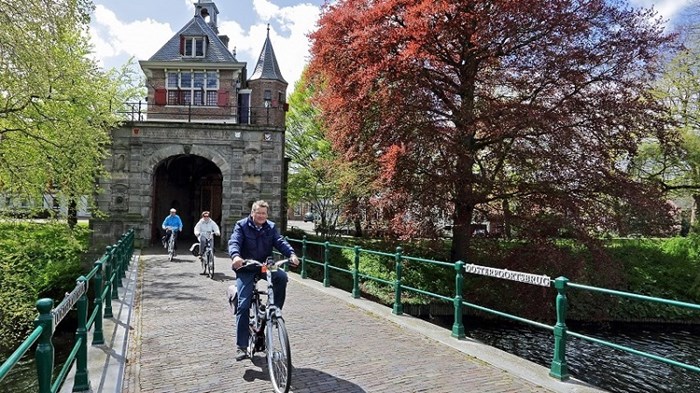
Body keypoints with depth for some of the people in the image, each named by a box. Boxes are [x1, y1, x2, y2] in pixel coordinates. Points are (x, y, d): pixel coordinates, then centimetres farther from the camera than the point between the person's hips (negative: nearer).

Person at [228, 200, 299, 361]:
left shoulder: (270, 227, 7)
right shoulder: (242, 226, -3)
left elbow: (280, 242, -6)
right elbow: (234, 242, -18)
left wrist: (291, 254, -27)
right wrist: (236, 256, -41)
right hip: (246, 269, -3)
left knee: (282, 276, -28)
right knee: (244, 305, -10)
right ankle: (241, 346, -3)